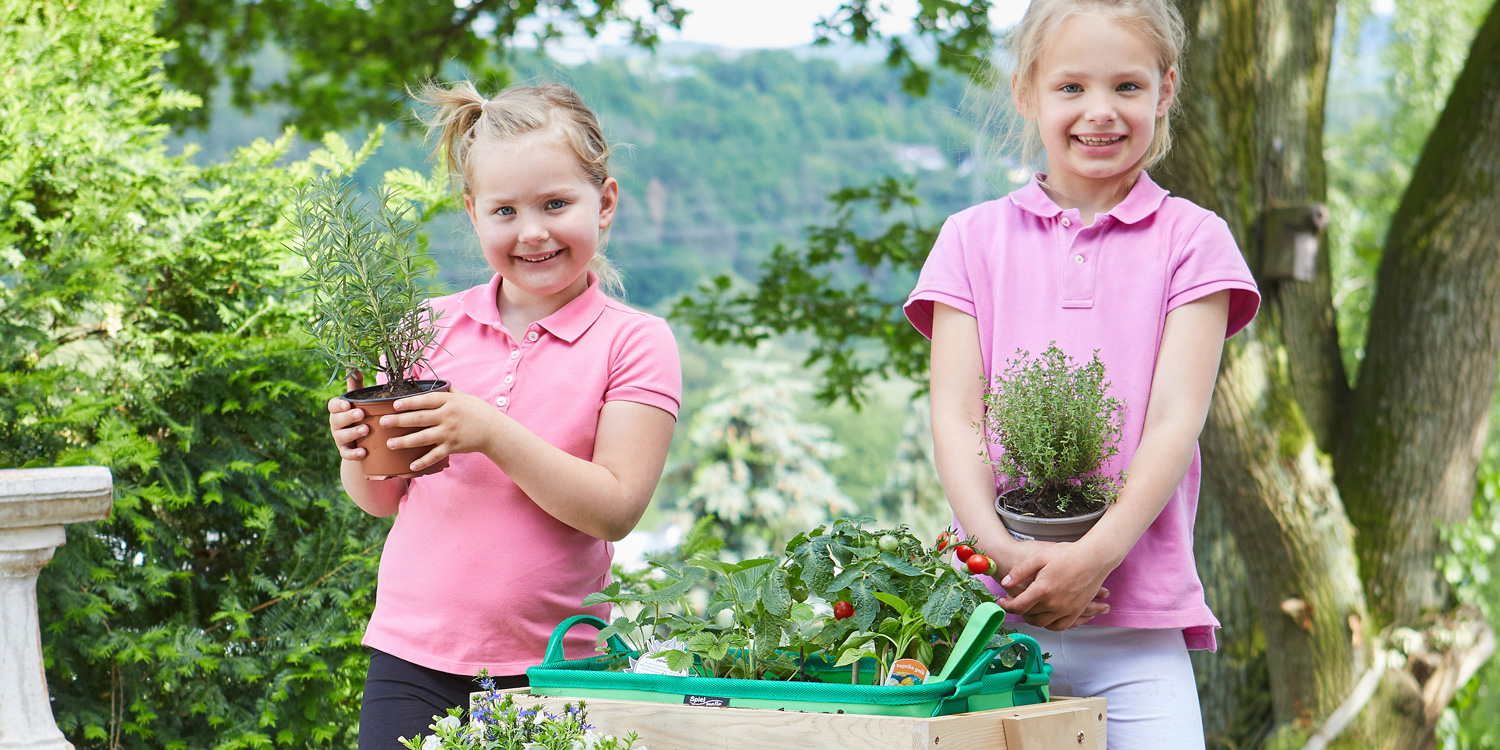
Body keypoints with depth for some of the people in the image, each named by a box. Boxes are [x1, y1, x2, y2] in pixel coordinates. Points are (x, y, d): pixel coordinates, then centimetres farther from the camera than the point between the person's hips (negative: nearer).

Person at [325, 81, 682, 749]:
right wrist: (361, 452, -11)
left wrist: (491, 433, -21)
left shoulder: (633, 342, -3)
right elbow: (383, 500, 11)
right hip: (411, 660, 2)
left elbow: (615, 510, -11)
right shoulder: (431, 328, 5)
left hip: (551, 670, -2)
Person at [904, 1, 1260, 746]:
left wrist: (1095, 554, -16)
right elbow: (954, 417, 3)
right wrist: (1001, 551, -13)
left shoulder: (1190, 240, 7)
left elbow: (1175, 420, -2)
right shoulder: (975, 238, 11)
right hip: (993, 607, 1)